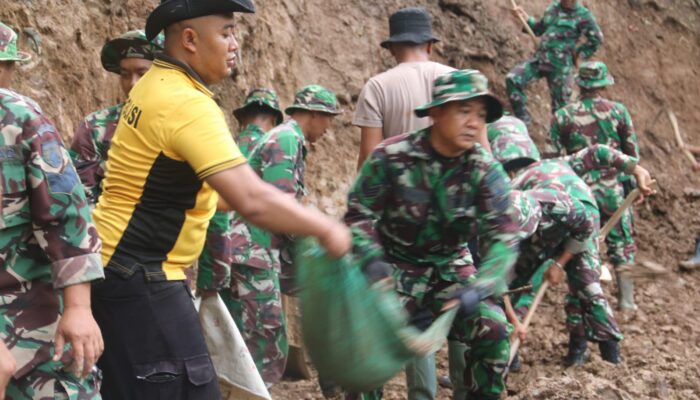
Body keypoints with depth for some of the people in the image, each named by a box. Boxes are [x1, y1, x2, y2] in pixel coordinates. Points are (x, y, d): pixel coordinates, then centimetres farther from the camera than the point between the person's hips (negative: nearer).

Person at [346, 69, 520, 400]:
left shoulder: (485, 171, -12)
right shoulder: (391, 157, -18)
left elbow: (503, 237, -16)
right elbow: (359, 215, -12)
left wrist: (481, 286, -32)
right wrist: (373, 261, -30)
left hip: (450, 269, 2)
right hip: (396, 269, -2)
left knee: (492, 329, -14)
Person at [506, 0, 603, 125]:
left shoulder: (583, 15, -6)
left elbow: (596, 39, 0)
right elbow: (539, 29, 23)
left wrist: (579, 55, 1)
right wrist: (524, 16, 9)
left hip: (560, 64, -6)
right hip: (540, 58, 6)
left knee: (560, 105, 2)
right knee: (512, 79, -10)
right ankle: (523, 120, -1)